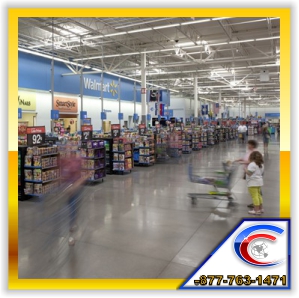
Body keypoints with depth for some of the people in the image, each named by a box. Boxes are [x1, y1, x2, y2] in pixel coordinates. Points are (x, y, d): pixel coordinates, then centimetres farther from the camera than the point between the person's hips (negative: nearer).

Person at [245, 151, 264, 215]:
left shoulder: (252, 164, -18)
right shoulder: (261, 165, 11)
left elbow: (249, 173, -23)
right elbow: (262, 173, 17)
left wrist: (245, 170, -7)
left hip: (253, 183, -10)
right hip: (259, 182, 10)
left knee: (254, 196, -6)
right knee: (258, 195, 19)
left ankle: (256, 210, -5)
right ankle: (261, 208, 28)